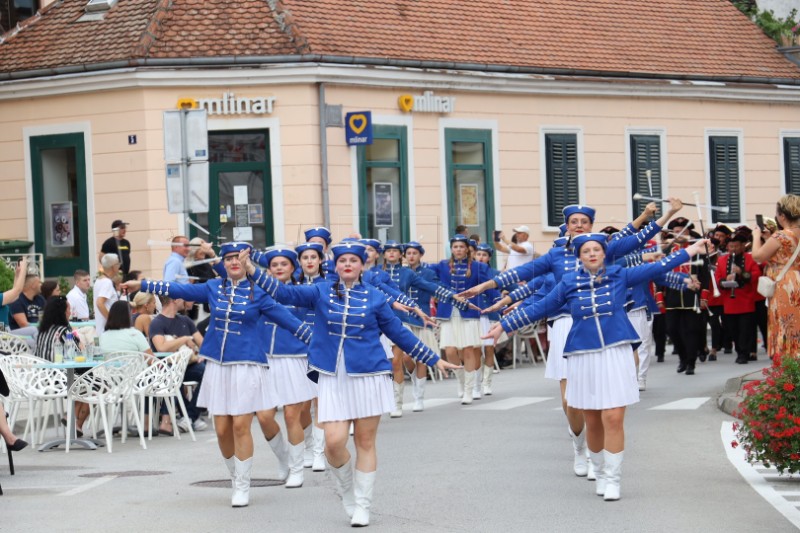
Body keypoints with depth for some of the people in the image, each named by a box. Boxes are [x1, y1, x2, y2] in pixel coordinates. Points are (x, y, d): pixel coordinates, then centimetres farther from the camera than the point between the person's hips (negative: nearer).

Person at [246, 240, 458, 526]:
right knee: (334, 442, -10)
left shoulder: (374, 297, 3)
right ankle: (347, 490, 19)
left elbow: (399, 333, 10)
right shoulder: (321, 292, 4)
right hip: (333, 378, 0)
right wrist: (253, 271, -18)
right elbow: (285, 292, -6)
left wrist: (434, 360, 11)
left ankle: (362, 506, 15)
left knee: (365, 442, 3)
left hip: (369, 376, 0)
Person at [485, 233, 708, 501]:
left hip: (616, 355, -1)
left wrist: (689, 251, 7)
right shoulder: (569, 283, 4)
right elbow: (539, 309, 10)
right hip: (583, 358, 1)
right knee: (592, 422, 7)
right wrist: (504, 326, 11)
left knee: (613, 419, -10)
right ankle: (600, 473, 26)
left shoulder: (619, 275, 4)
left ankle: (612, 479, -2)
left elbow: (656, 268, 9)